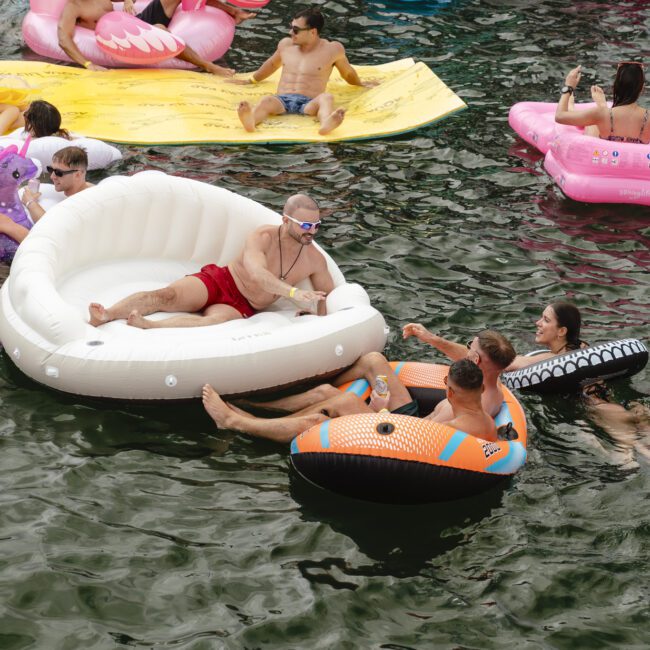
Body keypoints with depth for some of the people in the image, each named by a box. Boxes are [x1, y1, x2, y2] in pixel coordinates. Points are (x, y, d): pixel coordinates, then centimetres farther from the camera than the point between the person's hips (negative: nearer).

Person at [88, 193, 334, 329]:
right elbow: (257, 274, -30)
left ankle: (145, 326, -58)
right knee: (166, 296, -29)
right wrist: (293, 292, -44)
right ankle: (100, 319, -44)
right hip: (218, 280, -1)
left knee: (215, 320, -37)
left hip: (242, 307, 1)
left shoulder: (315, 259, 1)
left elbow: (328, 294, 17)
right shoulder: (263, 237, -13)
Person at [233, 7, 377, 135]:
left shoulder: (332, 49, 9)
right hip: (281, 100, 2)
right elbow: (272, 64, 40)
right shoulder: (286, 44, 20)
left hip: (309, 104, -2)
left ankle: (326, 124, -74)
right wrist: (250, 81, 51)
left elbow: (347, 72, 26)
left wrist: (360, 84, 46)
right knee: (266, 100, -36)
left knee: (326, 98, -39)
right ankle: (250, 121, -71)